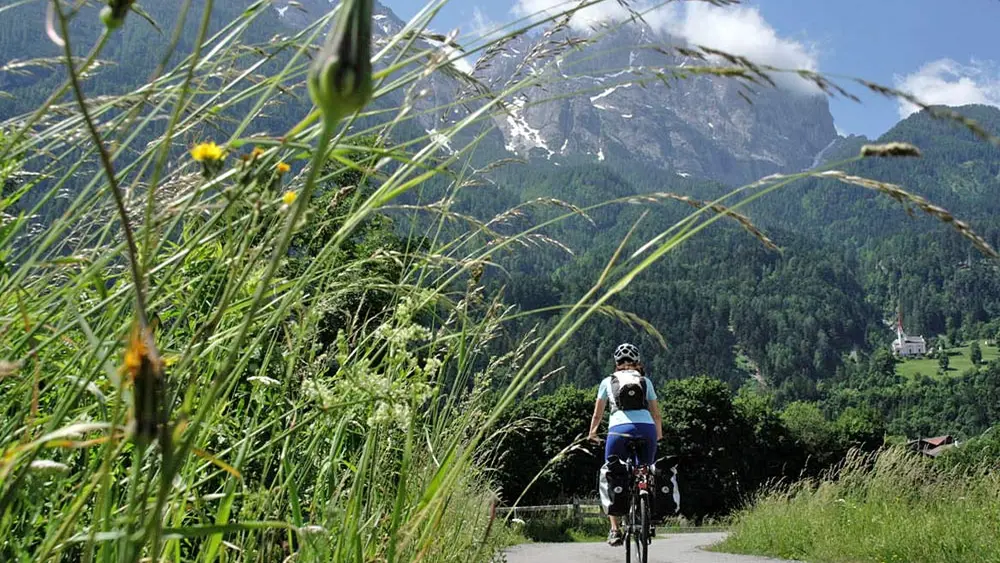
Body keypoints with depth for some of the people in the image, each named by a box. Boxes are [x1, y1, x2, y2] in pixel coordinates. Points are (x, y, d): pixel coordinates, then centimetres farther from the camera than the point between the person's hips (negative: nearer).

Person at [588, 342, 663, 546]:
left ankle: (615, 529, 4)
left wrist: (592, 431, 46)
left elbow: (597, 414, 26)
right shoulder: (645, 381, 24)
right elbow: (657, 415, 27)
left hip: (619, 429, -1)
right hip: (646, 429, 1)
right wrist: (659, 433, 47)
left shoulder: (608, 381, 22)